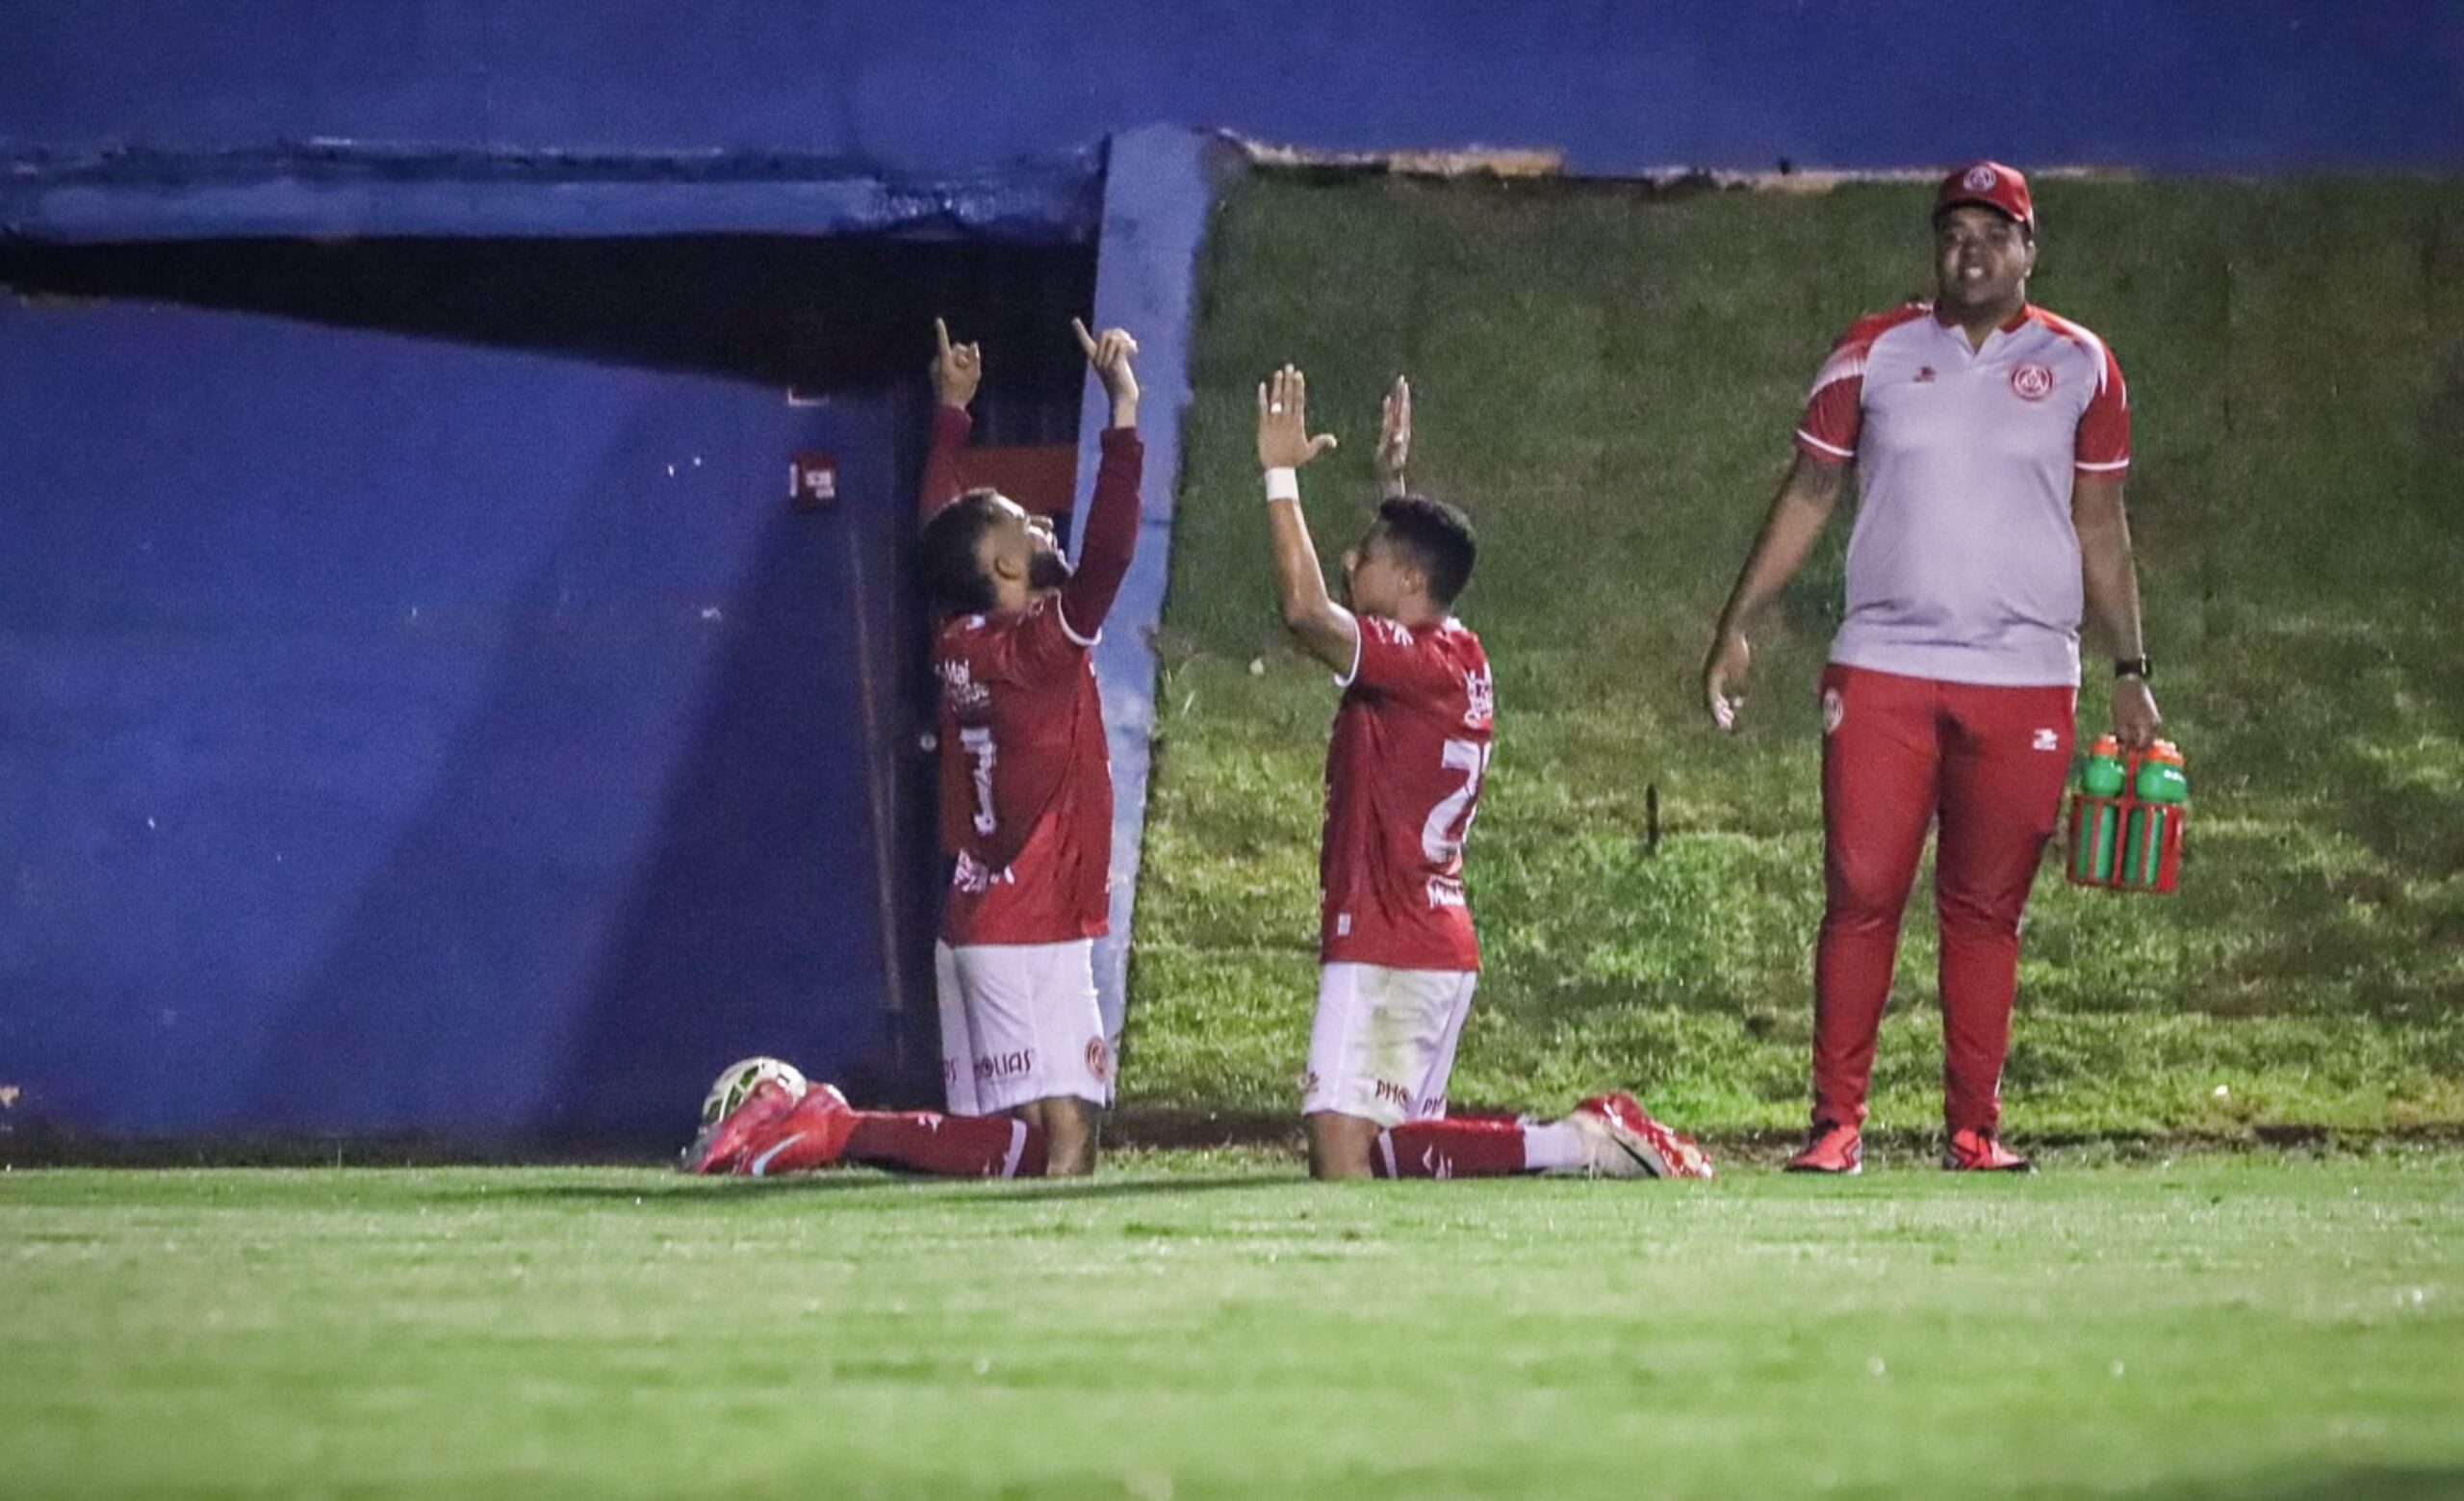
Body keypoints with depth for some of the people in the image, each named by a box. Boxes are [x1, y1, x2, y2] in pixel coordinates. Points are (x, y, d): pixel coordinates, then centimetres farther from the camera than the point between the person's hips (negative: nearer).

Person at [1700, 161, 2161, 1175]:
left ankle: (1974, 1128, 7)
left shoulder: (2079, 367, 7)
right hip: (1882, 669, 0)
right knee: (1861, 894, -6)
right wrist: (1738, 626, 4)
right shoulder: (1873, 355, 6)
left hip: (2025, 677, 0)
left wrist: (2129, 671, 8)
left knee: (1986, 908, 2)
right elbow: (1808, 495, 10)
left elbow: (2100, 529, 12)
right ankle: (1837, 1121, -3)